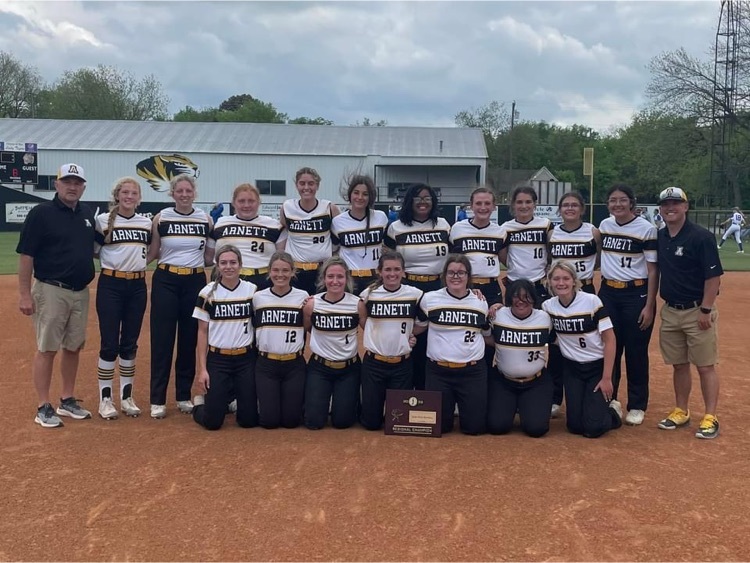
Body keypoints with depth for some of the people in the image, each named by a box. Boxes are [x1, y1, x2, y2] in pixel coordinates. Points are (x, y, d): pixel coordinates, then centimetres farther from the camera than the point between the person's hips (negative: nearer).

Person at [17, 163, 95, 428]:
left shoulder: (87, 214, 10)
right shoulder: (41, 213, -9)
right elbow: (26, 255, -11)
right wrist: (25, 294, -15)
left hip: (81, 292, 6)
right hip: (51, 291, -6)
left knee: (73, 347, 13)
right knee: (47, 349, 0)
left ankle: (67, 401, 25)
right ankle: (43, 407, 8)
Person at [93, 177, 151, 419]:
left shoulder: (147, 223, 8)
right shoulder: (102, 220, -4)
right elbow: (91, 252, -3)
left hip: (138, 286, 4)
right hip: (110, 284, -4)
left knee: (130, 344, 10)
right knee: (109, 344, -2)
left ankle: (126, 396, 19)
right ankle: (105, 399, 9)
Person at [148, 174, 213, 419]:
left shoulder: (206, 219, 2)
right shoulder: (161, 218, -2)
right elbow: (152, 253, 3)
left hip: (195, 282, 2)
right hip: (166, 281, -2)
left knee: (190, 341, 8)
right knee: (162, 341, -1)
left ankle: (184, 396, 20)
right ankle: (157, 400, 7)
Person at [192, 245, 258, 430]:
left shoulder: (252, 290, 0)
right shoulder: (208, 293, -3)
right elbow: (202, 332, -1)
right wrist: (202, 369, -6)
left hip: (246, 359, 1)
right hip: (217, 359, -1)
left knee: (249, 420, 1)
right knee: (212, 421, -4)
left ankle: (233, 396, 32)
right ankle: (200, 401, 29)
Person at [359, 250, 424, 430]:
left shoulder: (415, 294, -4)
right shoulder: (369, 294, -4)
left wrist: (413, 335, -3)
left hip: (403, 364, 0)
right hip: (373, 363, 0)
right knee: (371, 420, 5)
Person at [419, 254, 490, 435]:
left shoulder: (481, 302, 4)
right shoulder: (430, 299, -3)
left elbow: (488, 336, 18)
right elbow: (416, 327, 10)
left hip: (473, 371, 1)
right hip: (438, 371, -1)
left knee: (475, 426, 2)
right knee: (438, 425, 4)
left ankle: (463, 406, 35)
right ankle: (448, 405, 37)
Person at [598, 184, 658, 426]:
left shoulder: (647, 229, -10)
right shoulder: (604, 225, 5)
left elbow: (653, 270, -10)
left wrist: (649, 306, -14)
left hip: (636, 295, -4)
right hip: (607, 292, 4)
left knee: (635, 351, 3)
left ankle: (637, 406, 16)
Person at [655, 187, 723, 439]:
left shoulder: (700, 236, -12)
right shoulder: (659, 237, 7)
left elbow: (713, 276, -14)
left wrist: (705, 310, -17)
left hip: (697, 311, -6)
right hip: (670, 311, 6)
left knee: (705, 366, 0)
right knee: (679, 365, 14)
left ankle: (710, 418, 6)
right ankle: (681, 412, 25)